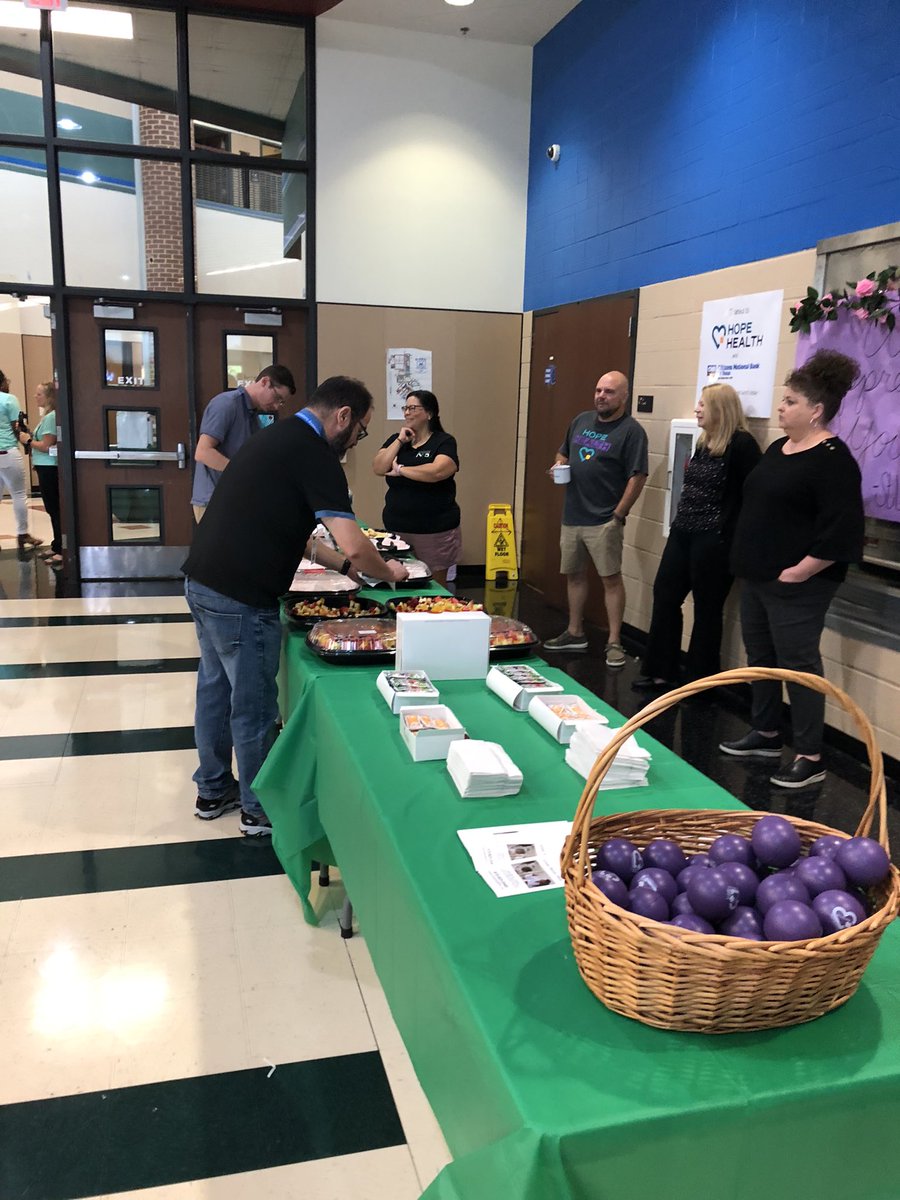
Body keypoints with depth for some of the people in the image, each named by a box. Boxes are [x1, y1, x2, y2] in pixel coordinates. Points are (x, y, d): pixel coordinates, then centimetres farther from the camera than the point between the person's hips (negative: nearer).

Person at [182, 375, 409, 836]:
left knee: (215, 689, 21)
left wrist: (341, 564, 19)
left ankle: (212, 790, 36)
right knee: (254, 705, 5)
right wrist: (388, 573, 0)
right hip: (241, 598, -10)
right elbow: (354, 547, -21)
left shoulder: (277, 436, 15)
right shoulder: (314, 454, -15)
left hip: (202, 581, 10)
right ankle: (260, 809, 22)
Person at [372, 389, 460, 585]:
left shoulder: (444, 442, -5)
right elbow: (378, 468, -1)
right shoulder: (396, 439, 12)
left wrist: (400, 469, -11)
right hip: (396, 529, 5)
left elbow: (436, 472, -24)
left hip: (435, 531, -5)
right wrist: (400, 441, -8)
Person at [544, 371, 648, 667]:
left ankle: (614, 642, 3)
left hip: (603, 520, -7)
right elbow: (563, 453, 24)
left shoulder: (631, 431, -9)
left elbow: (637, 477, -14)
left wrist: (618, 515, -17)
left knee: (610, 578, -4)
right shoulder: (581, 420, 11)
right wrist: (559, 465, 1)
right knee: (573, 574, 15)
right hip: (572, 516, 7)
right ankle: (574, 633, 28)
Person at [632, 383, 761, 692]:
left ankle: (700, 682, 18)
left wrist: (733, 535, -18)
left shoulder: (741, 444, -14)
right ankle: (661, 672, 23)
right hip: (683, 533, 9)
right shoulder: (703, 442, 13)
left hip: (715, 540, -9)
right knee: (664, 596, 11)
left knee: (707, 609, 3)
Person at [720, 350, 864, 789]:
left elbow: (841, 529, -22)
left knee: (798, 663, -3)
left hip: (795, 585, -9)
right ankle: (765, 734, 32)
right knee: (760, 656, 17)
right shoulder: (778, 448, 12)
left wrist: (800, 571, -19)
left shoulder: (832, 459, -15)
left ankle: (809, 758, 7)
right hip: (756, 577, 9)